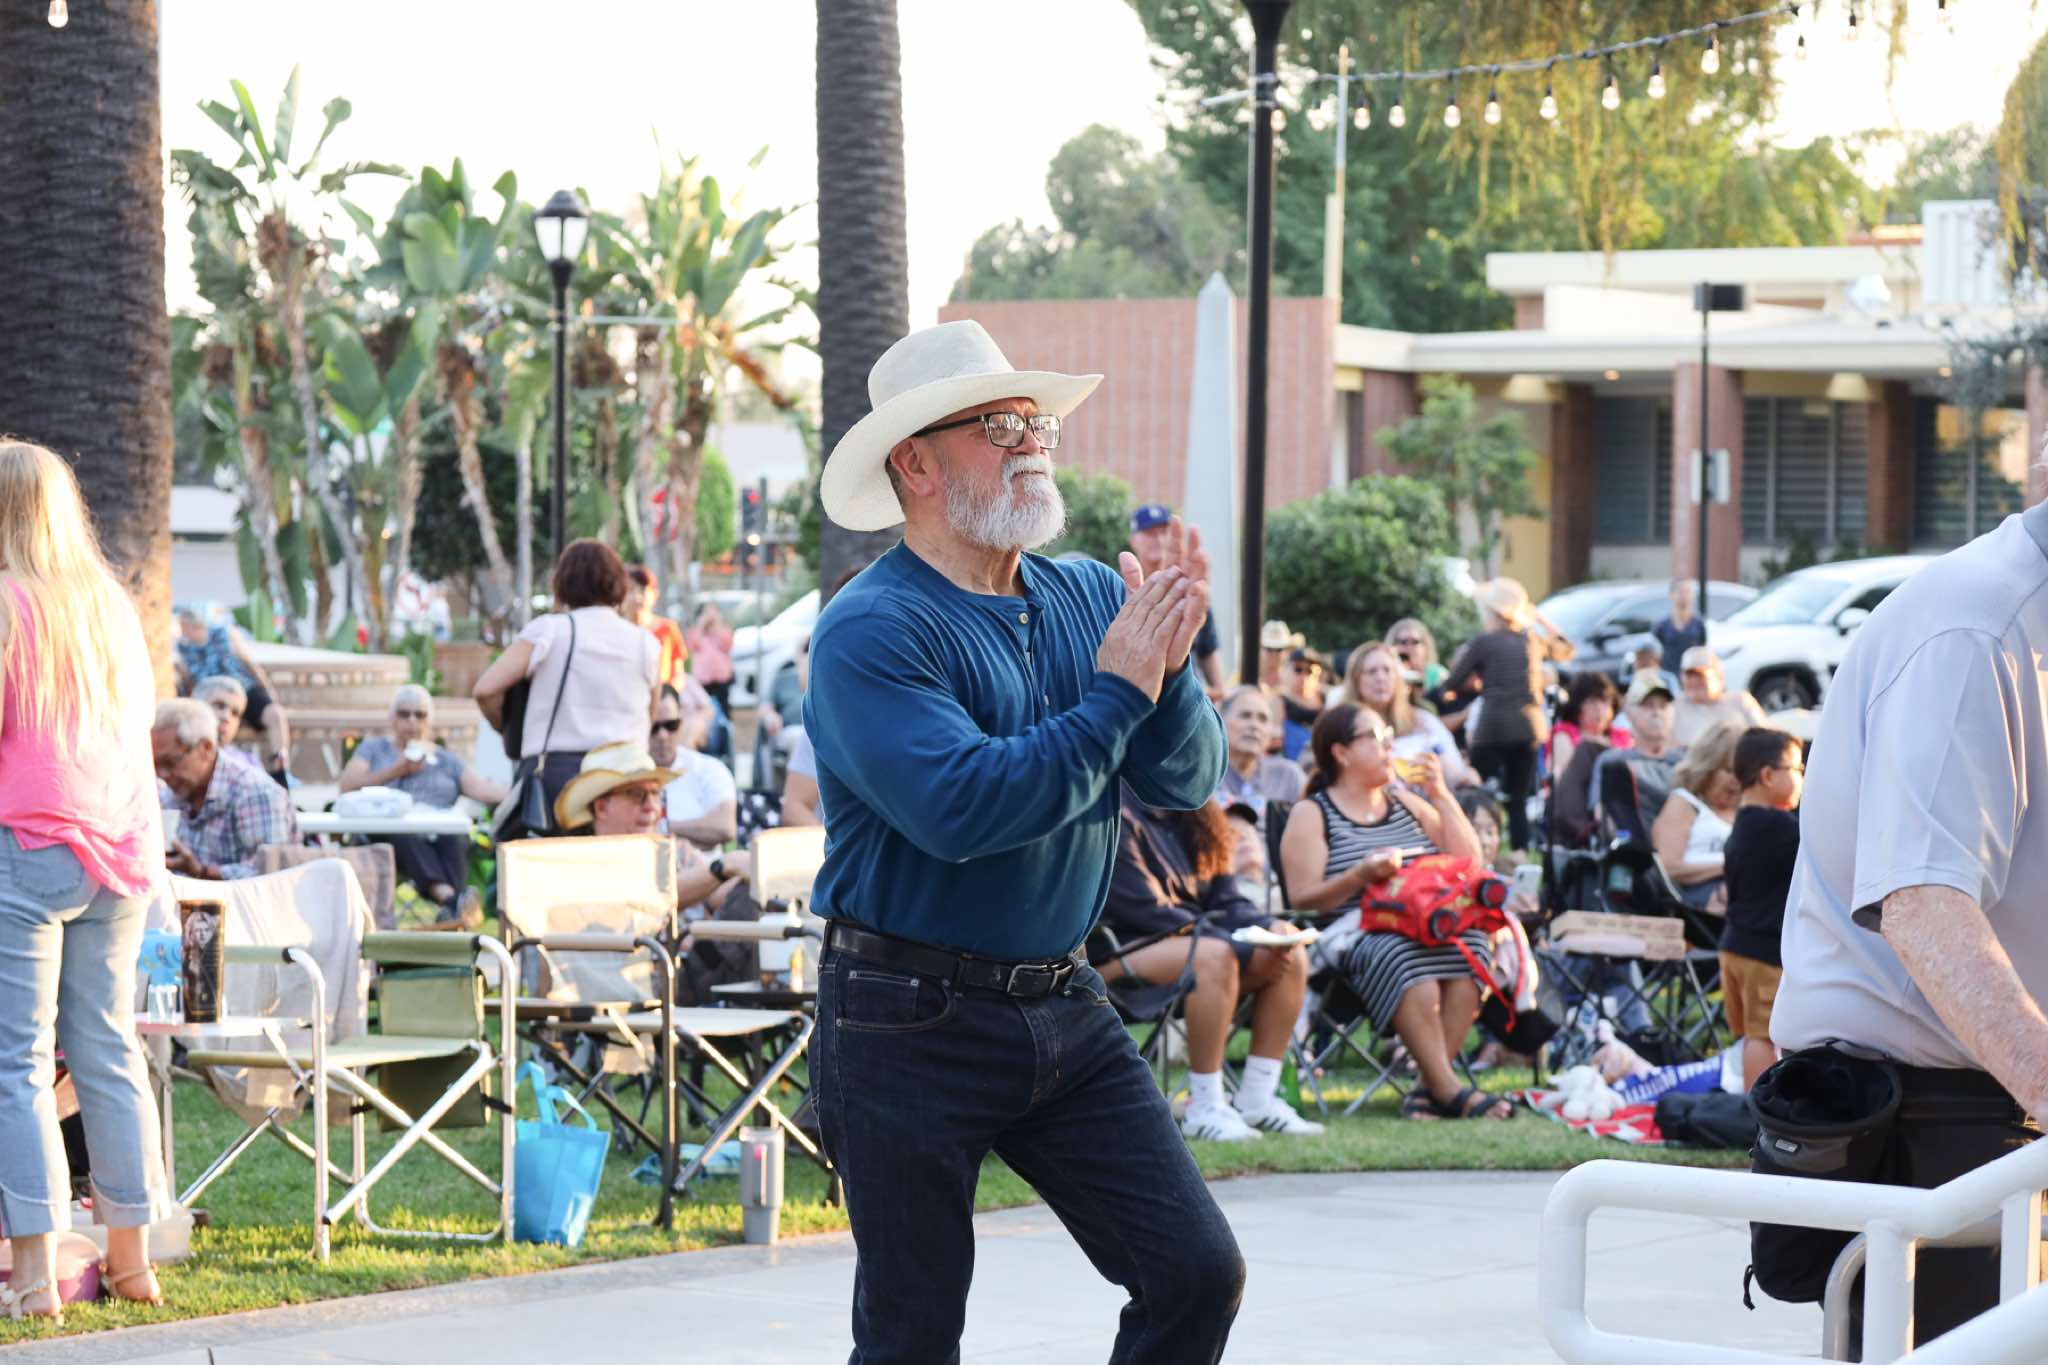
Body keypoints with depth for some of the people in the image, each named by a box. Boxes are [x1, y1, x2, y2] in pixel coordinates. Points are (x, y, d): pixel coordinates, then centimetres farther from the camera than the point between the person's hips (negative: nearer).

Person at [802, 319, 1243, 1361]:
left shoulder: (1089, 599, 7)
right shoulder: (871, 632, -14)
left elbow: (1187, 783, 3)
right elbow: (961, 808, -27)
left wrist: (1169, 665, -16)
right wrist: (1116, 696, -20)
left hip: (1062, 1007, 6)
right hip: (910, 1026, -6)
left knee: (1196, 1274, -1)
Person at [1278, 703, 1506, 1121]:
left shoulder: (1407, 803, 25)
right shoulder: (1311, 815, 8)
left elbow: (1468, 863, 18)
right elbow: (1303, 899, -2)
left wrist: (1441, 797, 10)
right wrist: (1362, 874, -17)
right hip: (1353, 936, -5)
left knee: (1469, 946, -31)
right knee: (1405, 958, -39)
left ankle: (1430, 1088, -32)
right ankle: (1449, 1091, -40)